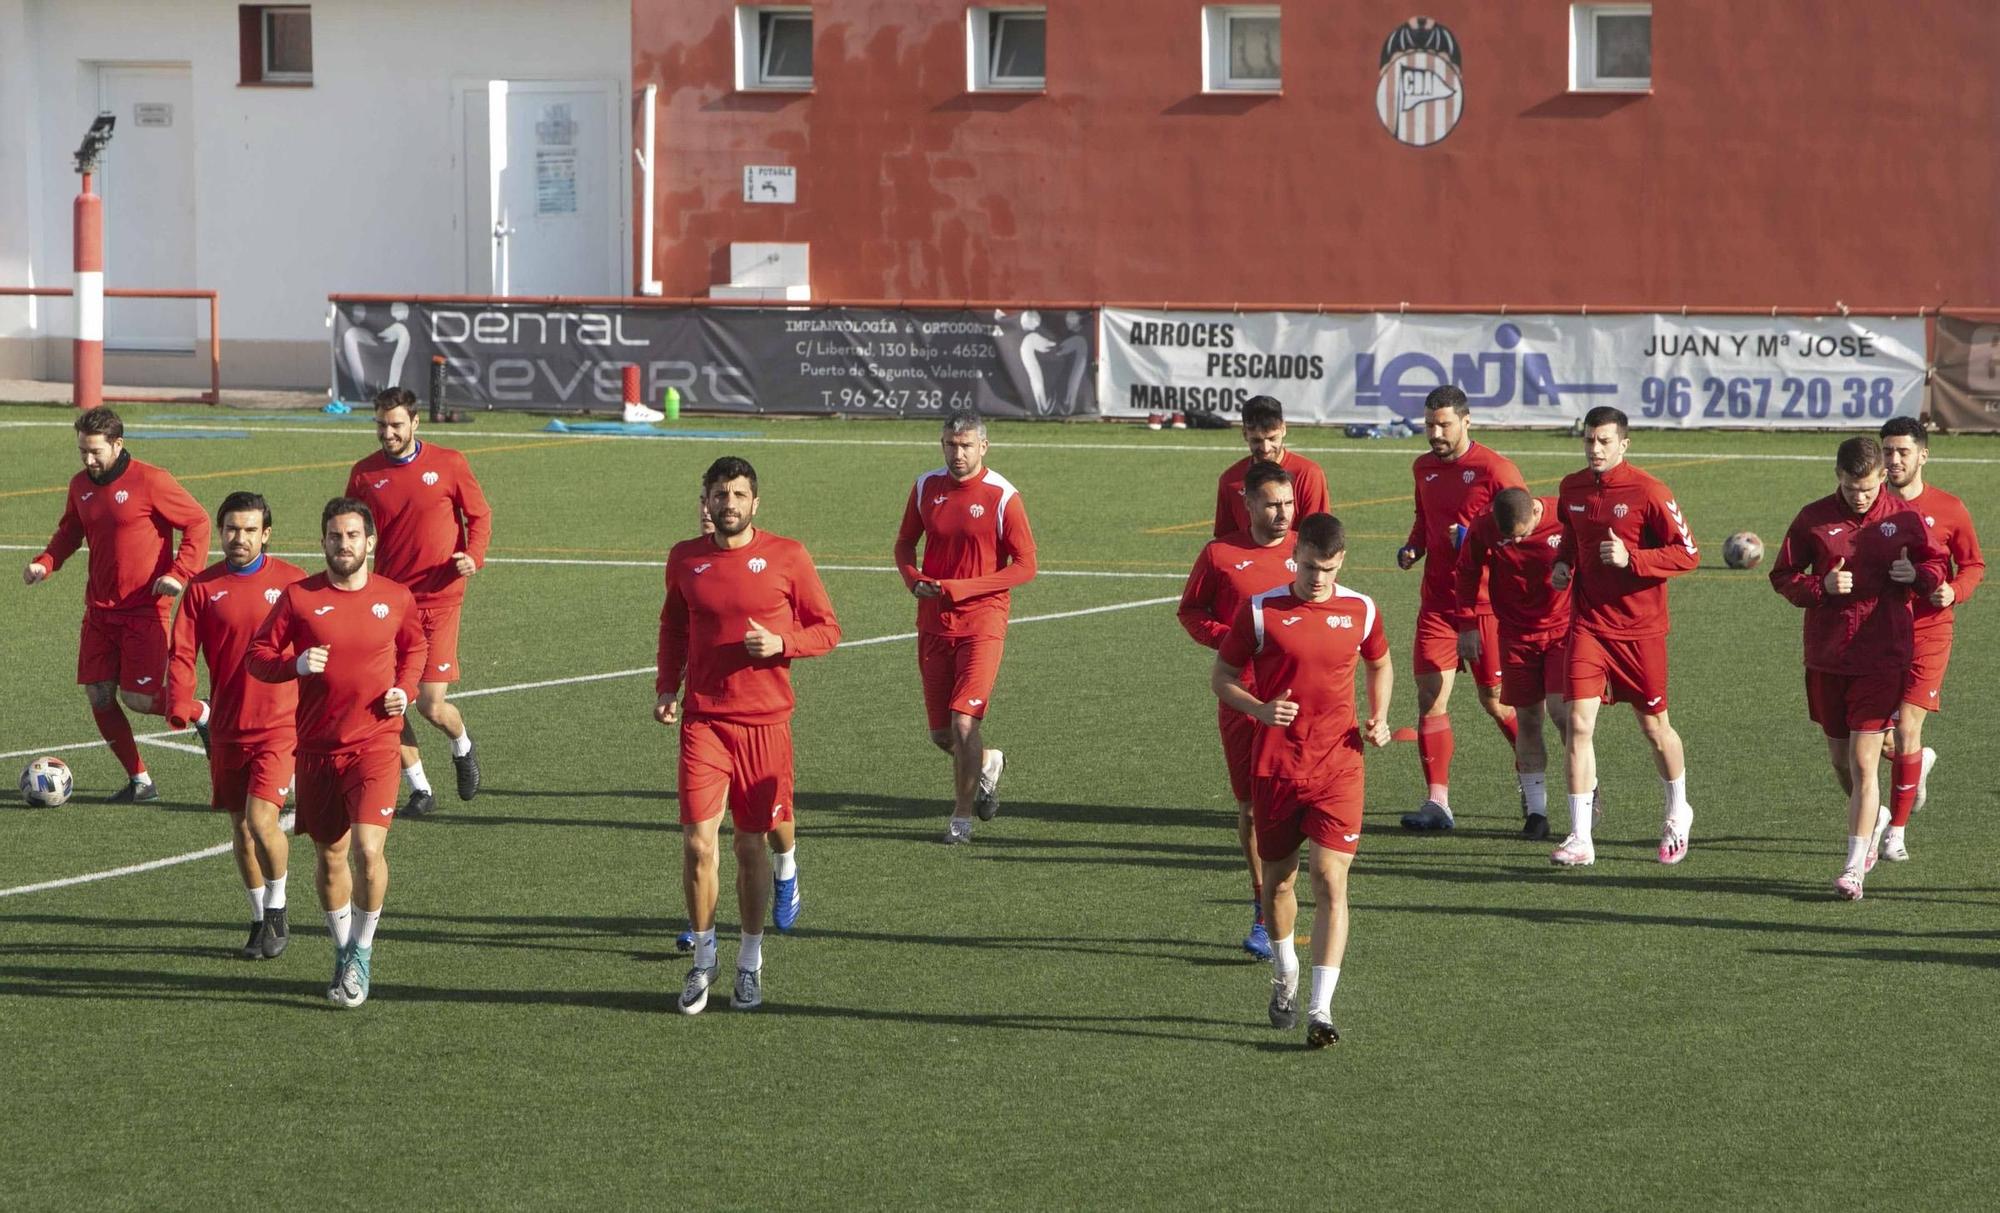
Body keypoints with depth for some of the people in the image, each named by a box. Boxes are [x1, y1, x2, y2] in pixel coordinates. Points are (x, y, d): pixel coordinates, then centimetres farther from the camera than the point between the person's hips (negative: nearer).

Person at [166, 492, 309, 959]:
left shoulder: (291, 580, -2)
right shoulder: (203, 587, 2)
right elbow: (181, 653, 0)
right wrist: (181, 704, -15)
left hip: (279, 723, -3)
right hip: (226, 727, 3)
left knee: (261, 819, -16)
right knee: (240, 825, 10)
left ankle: (276, 908, 6)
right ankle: (260, 919, 26)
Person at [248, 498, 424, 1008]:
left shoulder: (396, 598, 2)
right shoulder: (299, 597, -2)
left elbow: (414, 649, 20)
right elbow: (258, 655, 3)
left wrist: (404, 691, 1)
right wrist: (297, 664, -17)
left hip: (375, 742, -1)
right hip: (317, 746, 1)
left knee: (368, 849, -16)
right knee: (329, 855, 9)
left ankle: (362, 952, 3)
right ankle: (344, 953, 29)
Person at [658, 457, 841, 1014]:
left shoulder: (787, 556, -1)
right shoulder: (685, 559, 6)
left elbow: (827, 629, 5)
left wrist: (781, 643, -14)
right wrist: (667, 688, 7)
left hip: (764, 721, -1)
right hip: (703, 720, 1)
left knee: (751, 844, 6)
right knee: (698, 842, -9)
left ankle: (750, 962, 22)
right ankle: (703, 957, 8)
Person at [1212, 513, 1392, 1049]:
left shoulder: (1360, 611, 3)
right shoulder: (1260, 611, -4)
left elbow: (1380, 664, 22)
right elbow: (1222, 677, 4)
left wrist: (1378, 719, 5)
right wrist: (1262, 710, -15)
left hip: (1338, 767, 0)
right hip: (1275, 767, 0)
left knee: (1330, 882, -11)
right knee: (1278, 880, 13)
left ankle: (1321, 1010, -13)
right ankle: (1285, 974, 41)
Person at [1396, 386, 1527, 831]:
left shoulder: (1495, 469, -10)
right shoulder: (1423, 468, 10)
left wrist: (1474, 540, -21)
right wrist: (1412, 548, 7)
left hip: (1485, 605, -5)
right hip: (1437, 602, 5)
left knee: (1496, 701, 4)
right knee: (1430, 696, -5)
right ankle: (1437, 802, -4)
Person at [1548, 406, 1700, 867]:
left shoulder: (1649, 492, -13)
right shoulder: (1572, 488, 5)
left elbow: (1688, 554, -12)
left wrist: (1631, 559, -23)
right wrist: (1562, 563, 5)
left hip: (1640, 628, -3)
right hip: (1588, 622, 3)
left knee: (1654, 727, 11)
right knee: (1579, 723, -10)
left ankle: (1677, 813, 38)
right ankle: (1580, 838, -9)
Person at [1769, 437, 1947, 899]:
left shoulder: (1904, 519, 0)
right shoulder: (1814, 519, 1)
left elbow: (1939, 566, 11)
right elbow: (1782, 577, 5)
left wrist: (1917, 574, -12)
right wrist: (1821, 586, -15)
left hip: (1881, 658, -3)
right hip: (1826, 657, 3)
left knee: (1863, 762, -9)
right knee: (1840, 758, 14)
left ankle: (1854, 869, -7)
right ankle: (1874, 818, 44)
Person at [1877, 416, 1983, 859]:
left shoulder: (1948, 509, -2)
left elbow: (1974, 565, 8)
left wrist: (1954, 591, -12)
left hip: (1928, 629, -2)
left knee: (1907, 728, -10)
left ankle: (1897, 831, 4)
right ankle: (1920, 762, 40)